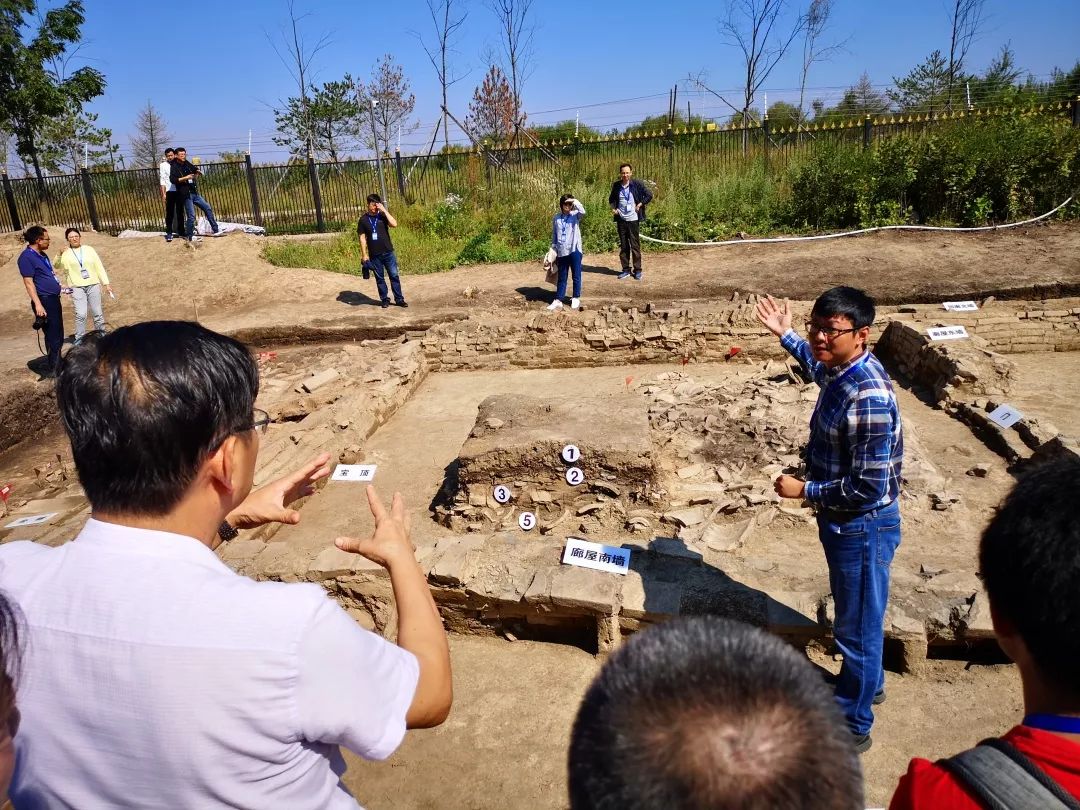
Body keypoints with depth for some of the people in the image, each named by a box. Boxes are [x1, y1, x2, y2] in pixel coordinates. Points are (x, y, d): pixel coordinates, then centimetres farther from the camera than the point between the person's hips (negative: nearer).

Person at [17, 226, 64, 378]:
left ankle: (58, 364, 28)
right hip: (44, 300, -9)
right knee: (52, 336, -5)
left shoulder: (42, 254, 13)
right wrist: (38, 304, -23)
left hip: (53, 299, 9)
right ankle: (52, 369, 3)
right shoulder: (26, 257, -14)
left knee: (58, 335, 16)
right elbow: (28, 282, -18)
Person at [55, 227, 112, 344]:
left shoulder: (89, 250, 9)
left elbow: (99, 267, 9)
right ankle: (79, 339, -1)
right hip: (77, 287, -2)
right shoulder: (65, 253, 4)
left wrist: (106, 283, 3)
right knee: (81, 315, -11)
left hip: (93, 285, 2)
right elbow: (57, 265, -12)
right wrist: (60, 254, -30)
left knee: (97, 313, 6)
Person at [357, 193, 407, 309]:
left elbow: (394, 224, -16)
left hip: (388, 252, 0)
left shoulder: (383, 216, 2)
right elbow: (362, 238, 1)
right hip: (374, 255, 0)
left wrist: (384, 210, -15)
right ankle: (385, 299, 17)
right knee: (379, 278, 7)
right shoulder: (363, 220, 1)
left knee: (394, 276, 0)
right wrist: (364, 255, -3)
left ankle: (399, 299, 6)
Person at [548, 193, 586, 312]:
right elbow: (554, 236, 12)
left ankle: (576, 298, 19)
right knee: (562, 278, 10)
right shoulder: (556, 218, 7)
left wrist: (575, 201, -25)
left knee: (576, 276, 6)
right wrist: (553, 252, 10)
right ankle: (558, 300, 13)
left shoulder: (575, 215, -1)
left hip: (574, 250, -3)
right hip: (562, 252, 3)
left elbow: (582, 212, -25)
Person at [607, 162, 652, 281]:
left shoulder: (637, 184, -7)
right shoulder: (616, 185, 3)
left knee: (635, 245, 0)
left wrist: (640, 204, -7)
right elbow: (611, 199, 20)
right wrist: (613, 208, 4)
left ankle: (637, 270, 8)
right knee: (623, 246, 8)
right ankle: (626, 270, 15)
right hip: (621, 220, 3)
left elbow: (649, 195, 0)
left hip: (633, 219, -3)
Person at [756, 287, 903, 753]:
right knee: (855, 616, 28)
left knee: (857, 626, 10)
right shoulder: (841, 371, -3)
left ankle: (853, 726, 30)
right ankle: (869, 684, 52)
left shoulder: (867, 398, -32)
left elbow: (870, 488, -29)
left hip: (863, 528, -9)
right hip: (842, 522, 9)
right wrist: (786, 337, 29)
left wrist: (804, 490, -20)